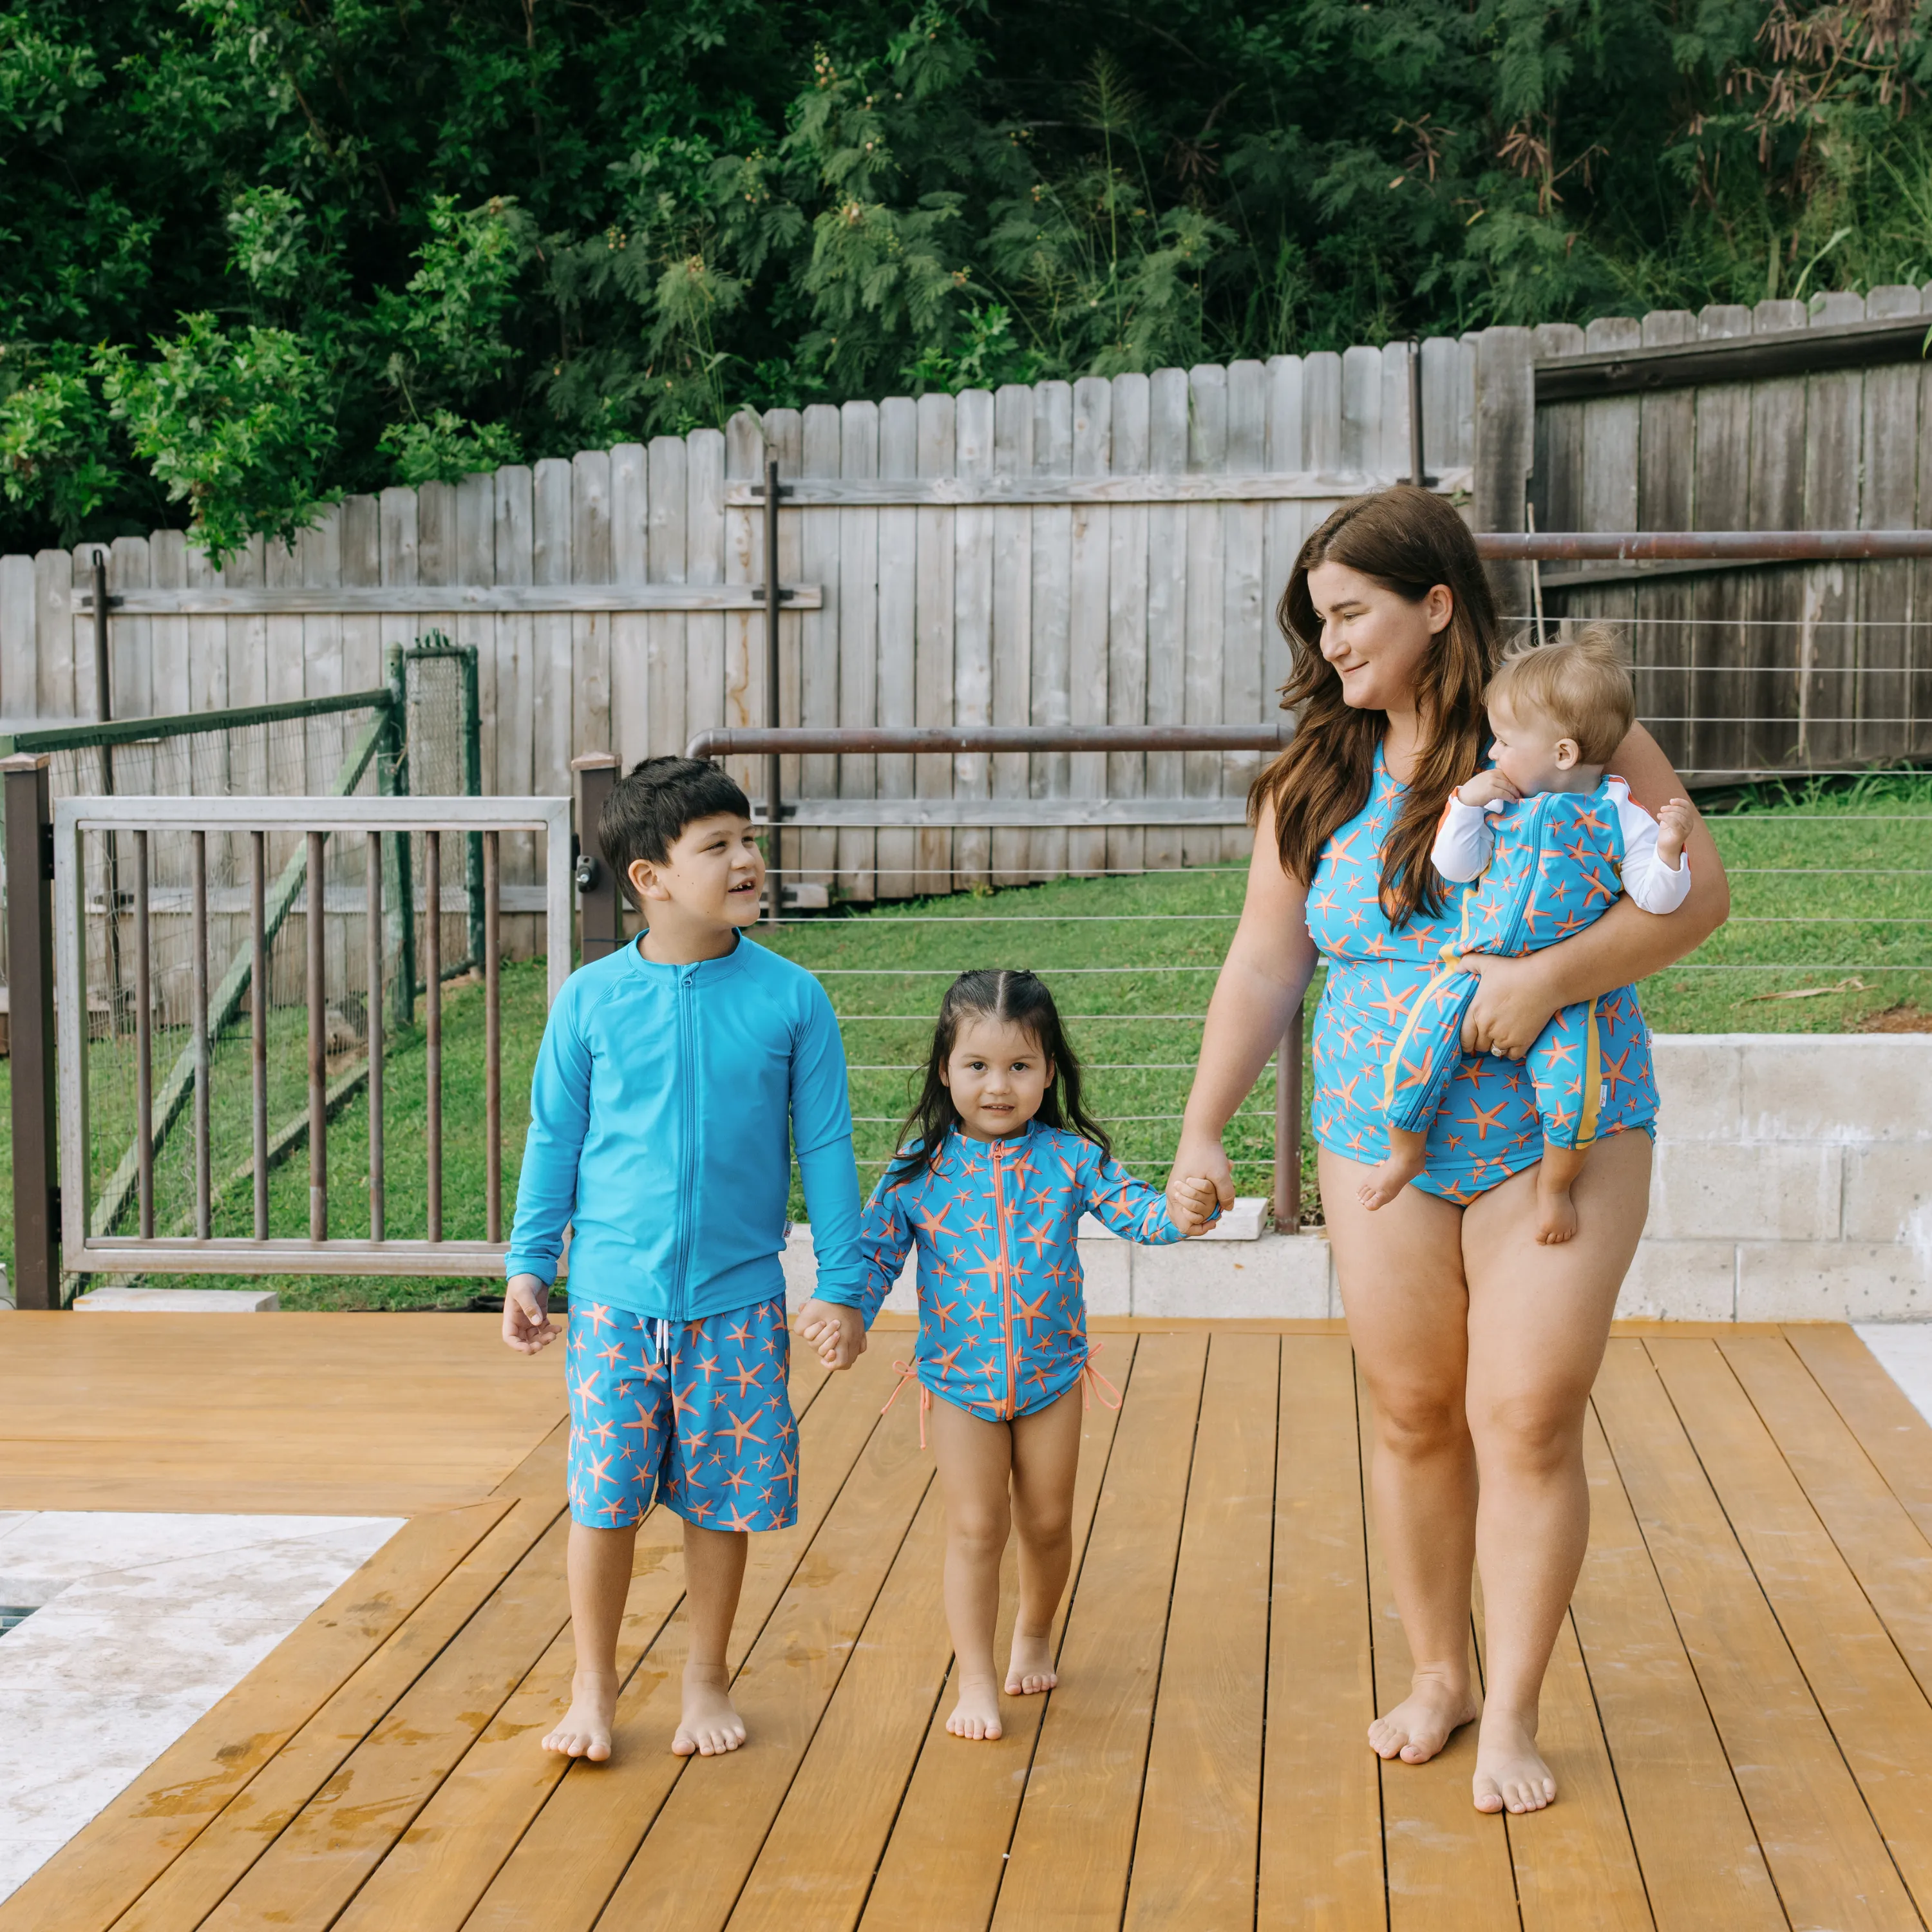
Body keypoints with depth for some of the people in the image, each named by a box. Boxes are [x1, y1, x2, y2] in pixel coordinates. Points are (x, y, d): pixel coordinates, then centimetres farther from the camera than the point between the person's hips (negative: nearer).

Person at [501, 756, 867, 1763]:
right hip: (613, 1295, 0)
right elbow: (554, 1137, 6)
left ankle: (706, 1678, 28)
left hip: (737, 1300, 0)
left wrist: (843, 1283, 1)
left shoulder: (791, 999, -4)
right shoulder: (592, 999, -3)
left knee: (722, 1499, 9)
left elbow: (825, 1146, 1)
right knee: (604, 1495, 4)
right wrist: (529, 1265, 5)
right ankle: (594, 1683, 23)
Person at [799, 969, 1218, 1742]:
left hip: (1052, 1373, 1)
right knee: (974, 1530, 2)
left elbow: (1130, 1208, -13)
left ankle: (1035, 1636, 40)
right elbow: (876, 1249, -4)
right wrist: (843, 1307, -21)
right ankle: (976, 1683, 12)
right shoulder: (921, 1168, -8)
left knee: (1047, 1521, 14)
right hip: (959, 1378, -1)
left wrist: (1180, 1212, -34)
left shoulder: (1069, 1157, -6)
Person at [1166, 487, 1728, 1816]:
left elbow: (1696, 887, -10)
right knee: (1414, 1413, 10)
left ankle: (1513, 1713, 10)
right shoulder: (1315, 785, 5)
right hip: (1383, 1145, 3)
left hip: (1559, 1133, -3)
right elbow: (1263, 968, 8)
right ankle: (1441, 1671, 29)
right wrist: (1202, 1134, 5)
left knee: (1530, 1418, -4)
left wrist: (1553, 974, -24)